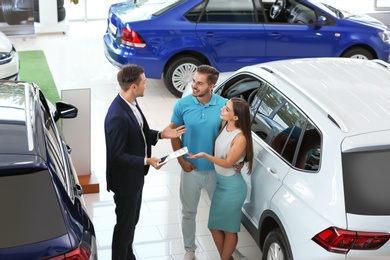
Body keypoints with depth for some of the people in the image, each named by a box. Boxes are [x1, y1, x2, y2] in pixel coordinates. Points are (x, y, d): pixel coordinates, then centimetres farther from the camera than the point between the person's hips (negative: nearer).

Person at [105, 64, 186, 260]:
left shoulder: (131, 103, -3)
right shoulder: (117, 117, -32)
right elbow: (117, 156, -27)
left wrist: (161, 135, -1)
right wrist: (147, 161, -26)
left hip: (135, 176, 9)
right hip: (125, 180, -9)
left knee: (132, 221, 25)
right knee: (124, 225, 10)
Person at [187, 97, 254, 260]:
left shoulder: (240, 138, -25)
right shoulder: (224, 127, -3)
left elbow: (228, 163, -20)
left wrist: (204, 155, -25)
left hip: (232, 187, -8)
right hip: (220, 183, 8)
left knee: (229, 229, 9)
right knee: (215, 226, 16)